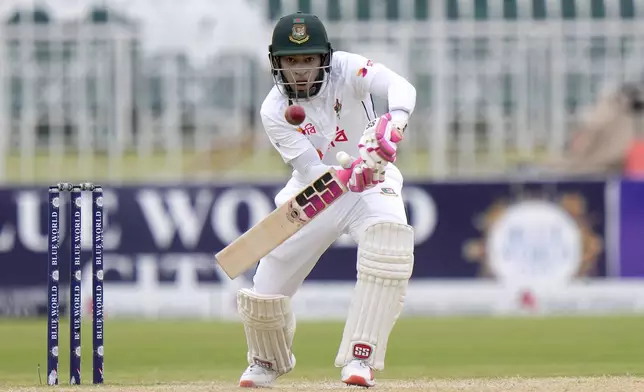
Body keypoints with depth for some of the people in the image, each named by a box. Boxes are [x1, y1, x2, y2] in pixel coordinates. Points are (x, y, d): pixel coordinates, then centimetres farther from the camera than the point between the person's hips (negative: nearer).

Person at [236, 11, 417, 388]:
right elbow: (312, 173, -25)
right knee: (264, 293, -4)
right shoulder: (275, 111, -17)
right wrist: (351, 175, -46)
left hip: (372, 185, -1)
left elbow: (402, 87, -38)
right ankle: (269, 361, 32)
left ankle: (361, 357, -27)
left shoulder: (346, 69, -20)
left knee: (389, 242, -35)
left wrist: (393, 124, -60)